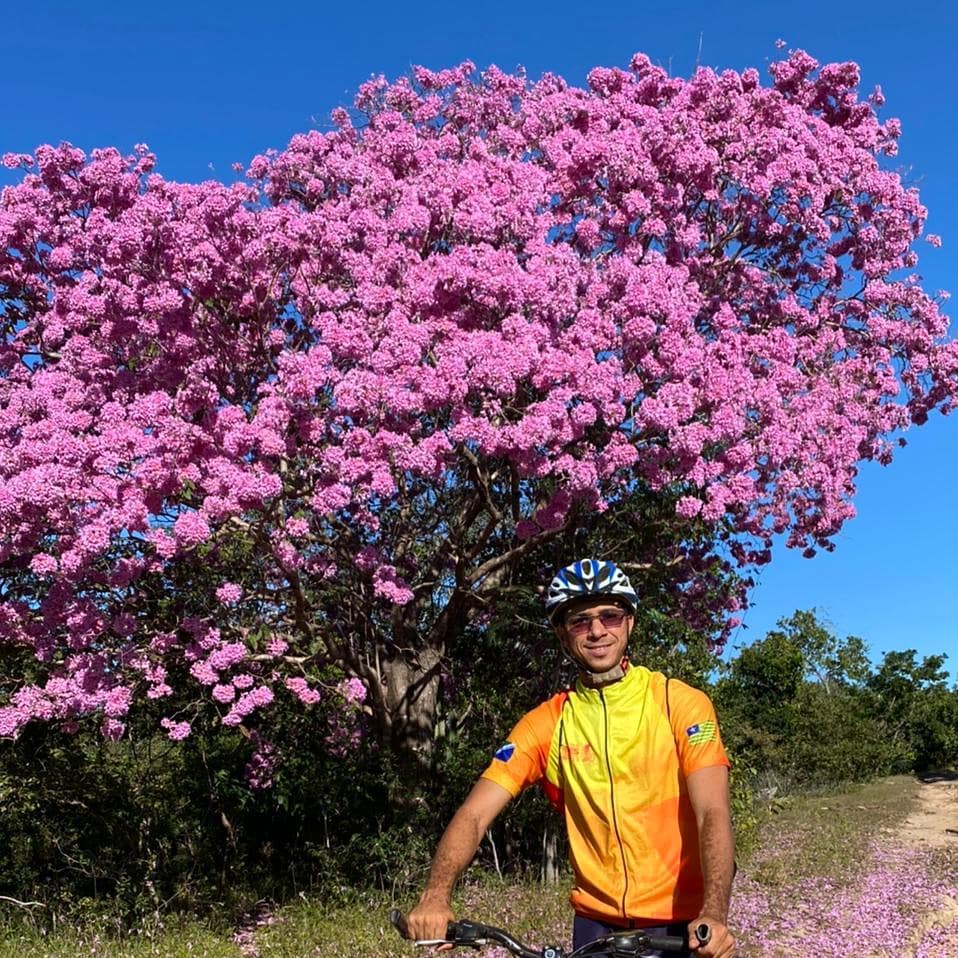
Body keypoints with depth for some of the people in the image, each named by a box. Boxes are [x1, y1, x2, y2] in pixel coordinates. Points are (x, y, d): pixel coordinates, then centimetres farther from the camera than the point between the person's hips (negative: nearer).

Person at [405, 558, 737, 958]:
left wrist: (714, 915, -32)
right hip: (596, 923, 2)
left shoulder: (680, 703, -9)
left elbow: (713, 814, -17)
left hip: (684, 925, -2)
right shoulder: (546, 724, -3)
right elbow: (474, 814, -9)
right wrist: (435, 895, -25)